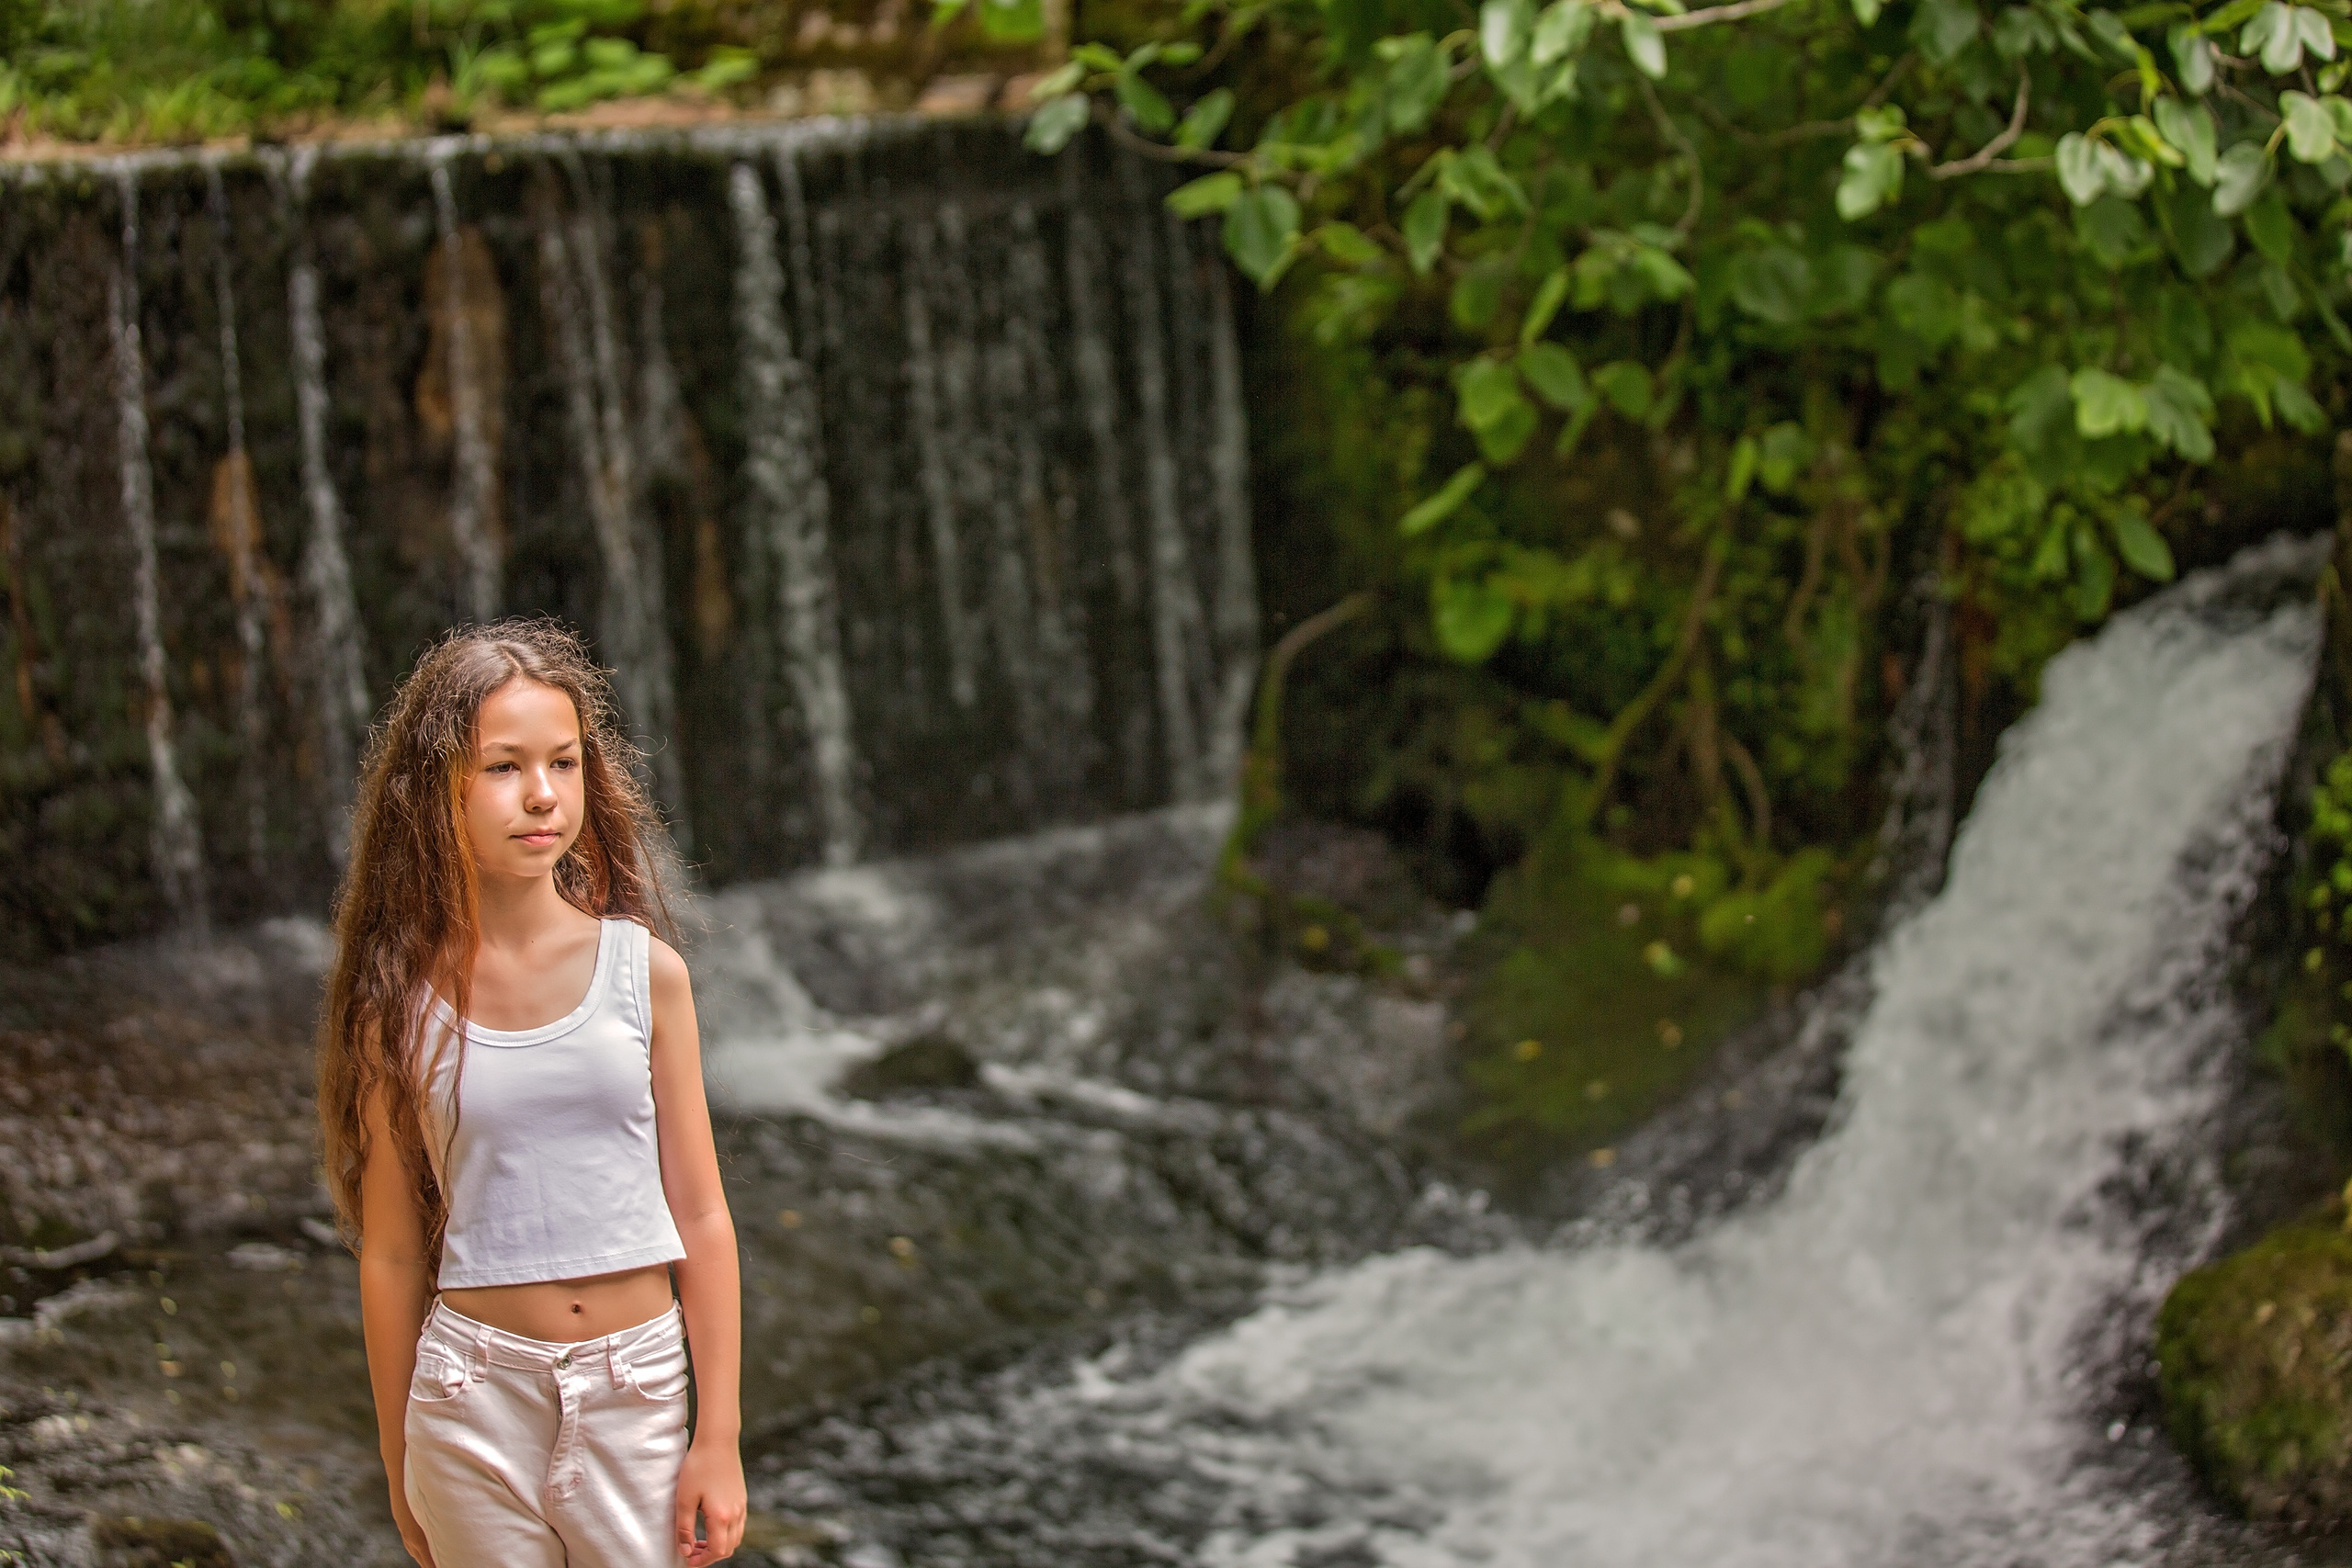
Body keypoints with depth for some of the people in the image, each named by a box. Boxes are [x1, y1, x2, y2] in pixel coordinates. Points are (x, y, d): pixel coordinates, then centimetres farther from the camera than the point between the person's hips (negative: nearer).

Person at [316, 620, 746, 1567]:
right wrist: (400, 1471, 7)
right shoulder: (403, 1002, -4)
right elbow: (392, 1254, 2)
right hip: (476, 1388, 0)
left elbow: (700, 1217, 0)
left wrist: (719, 1436, -1)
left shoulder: (644, 970, -3)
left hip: (636, 1383, 1)